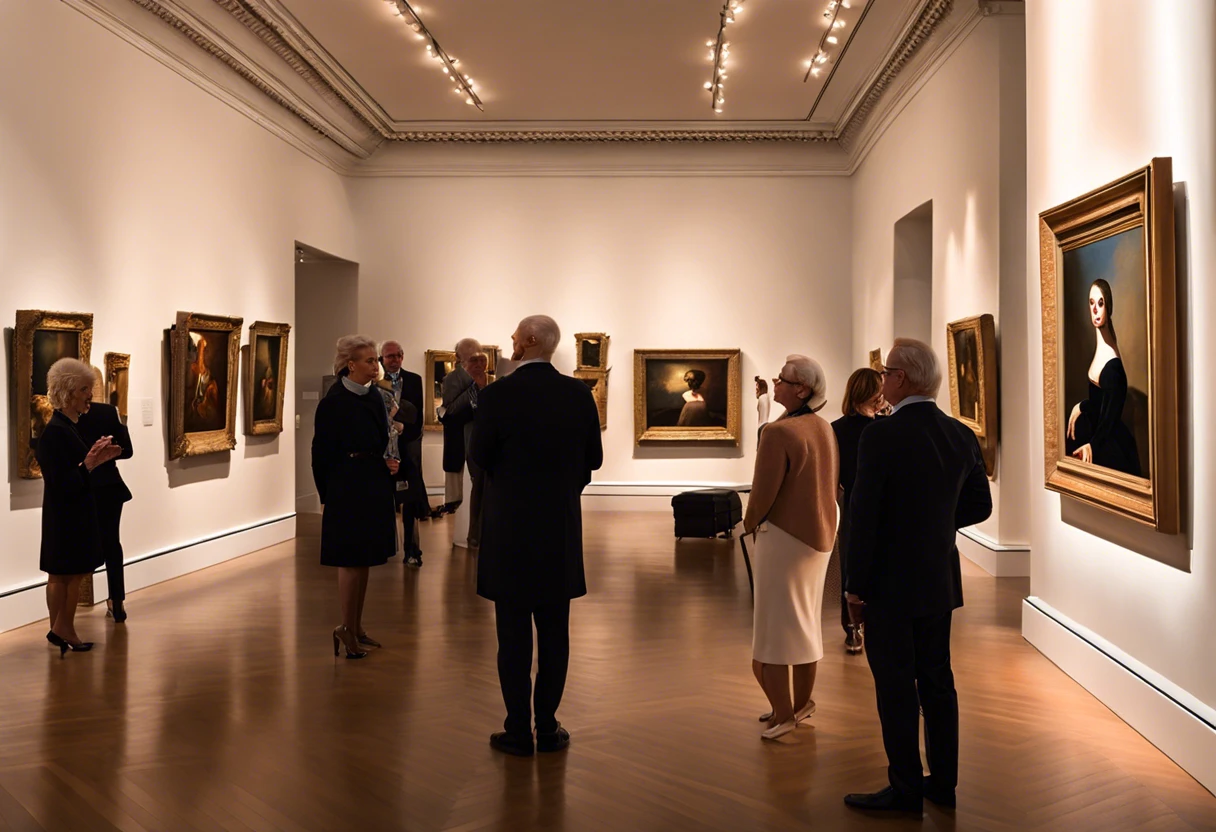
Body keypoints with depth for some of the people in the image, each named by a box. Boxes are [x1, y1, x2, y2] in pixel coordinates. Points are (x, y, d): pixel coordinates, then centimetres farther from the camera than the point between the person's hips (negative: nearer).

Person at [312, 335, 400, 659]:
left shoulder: (374, 399, 9)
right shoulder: (333, 402, -11)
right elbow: (321, 453, -8)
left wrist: (391, 464, -1)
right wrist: (326, 497, -5)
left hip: (375, 489, 7)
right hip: (347, 491, -7)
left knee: (364, 560, 13)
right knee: (351, 560, -2)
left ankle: (357, 627, 22)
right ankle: (346, 629, 11)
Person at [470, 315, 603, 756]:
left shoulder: (498, 394, -13)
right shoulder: (578, 394, -4)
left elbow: (480, 456, -5)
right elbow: (593, 458, 3)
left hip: (509, 525, -3)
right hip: (561, 526, 3)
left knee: (513, 633, 5)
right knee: (554, 633, 11)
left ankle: (518, 731, 10)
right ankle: (548, 727, 17)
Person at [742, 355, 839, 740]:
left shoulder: (778, 432, -22)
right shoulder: (824, 428, 3)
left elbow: (763, 492, -20)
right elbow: (830, 483, 11)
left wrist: (749, 523, 0)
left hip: (785, 536, -8)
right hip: (820, 534, 8)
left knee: (775, 627, 4)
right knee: (805, 622, 19)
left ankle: (783, 715, 10)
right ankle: (801, 704, 31)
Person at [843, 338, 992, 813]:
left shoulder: (880, 437, -19)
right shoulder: (962, 436, 1)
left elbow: (864, 517, -18)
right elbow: (979, 505, 10)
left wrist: (856, 588, -10)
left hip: (891, 584, -6)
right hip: (940, 581, 7)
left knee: (895, 686, 3)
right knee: (937, 681, 15)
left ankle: (905, 790, 11)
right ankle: (943, 783, 25)